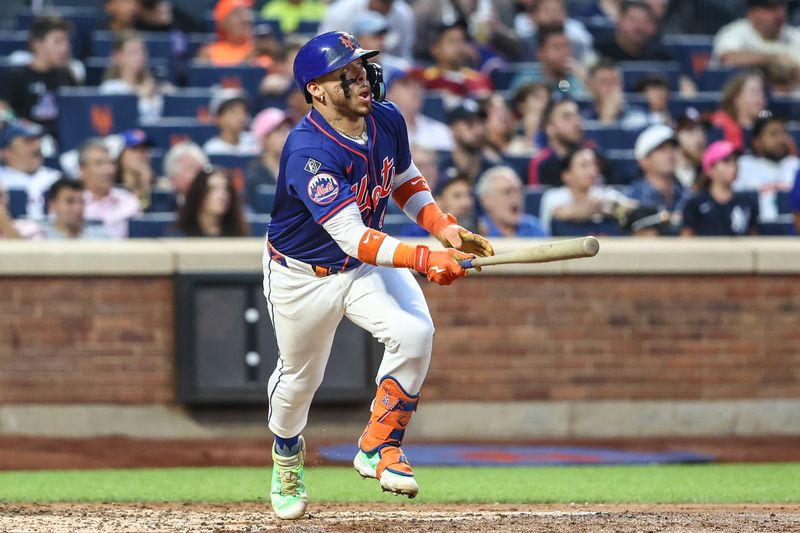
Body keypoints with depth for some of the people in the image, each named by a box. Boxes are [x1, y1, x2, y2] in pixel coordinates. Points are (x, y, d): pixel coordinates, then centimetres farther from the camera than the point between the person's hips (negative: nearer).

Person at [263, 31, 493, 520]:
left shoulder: (387, 121, -12)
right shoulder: (308, 153, -34)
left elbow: (406, 181, 9)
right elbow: (354, 239, -39)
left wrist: (447, 229, -7)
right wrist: (425, 259, -49)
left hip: (369, 266, 5)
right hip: (304, 275, -4)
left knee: (415, 332, -22)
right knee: (300, 377, 14)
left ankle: (379, 447, -5)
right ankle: (287, 458, 48)